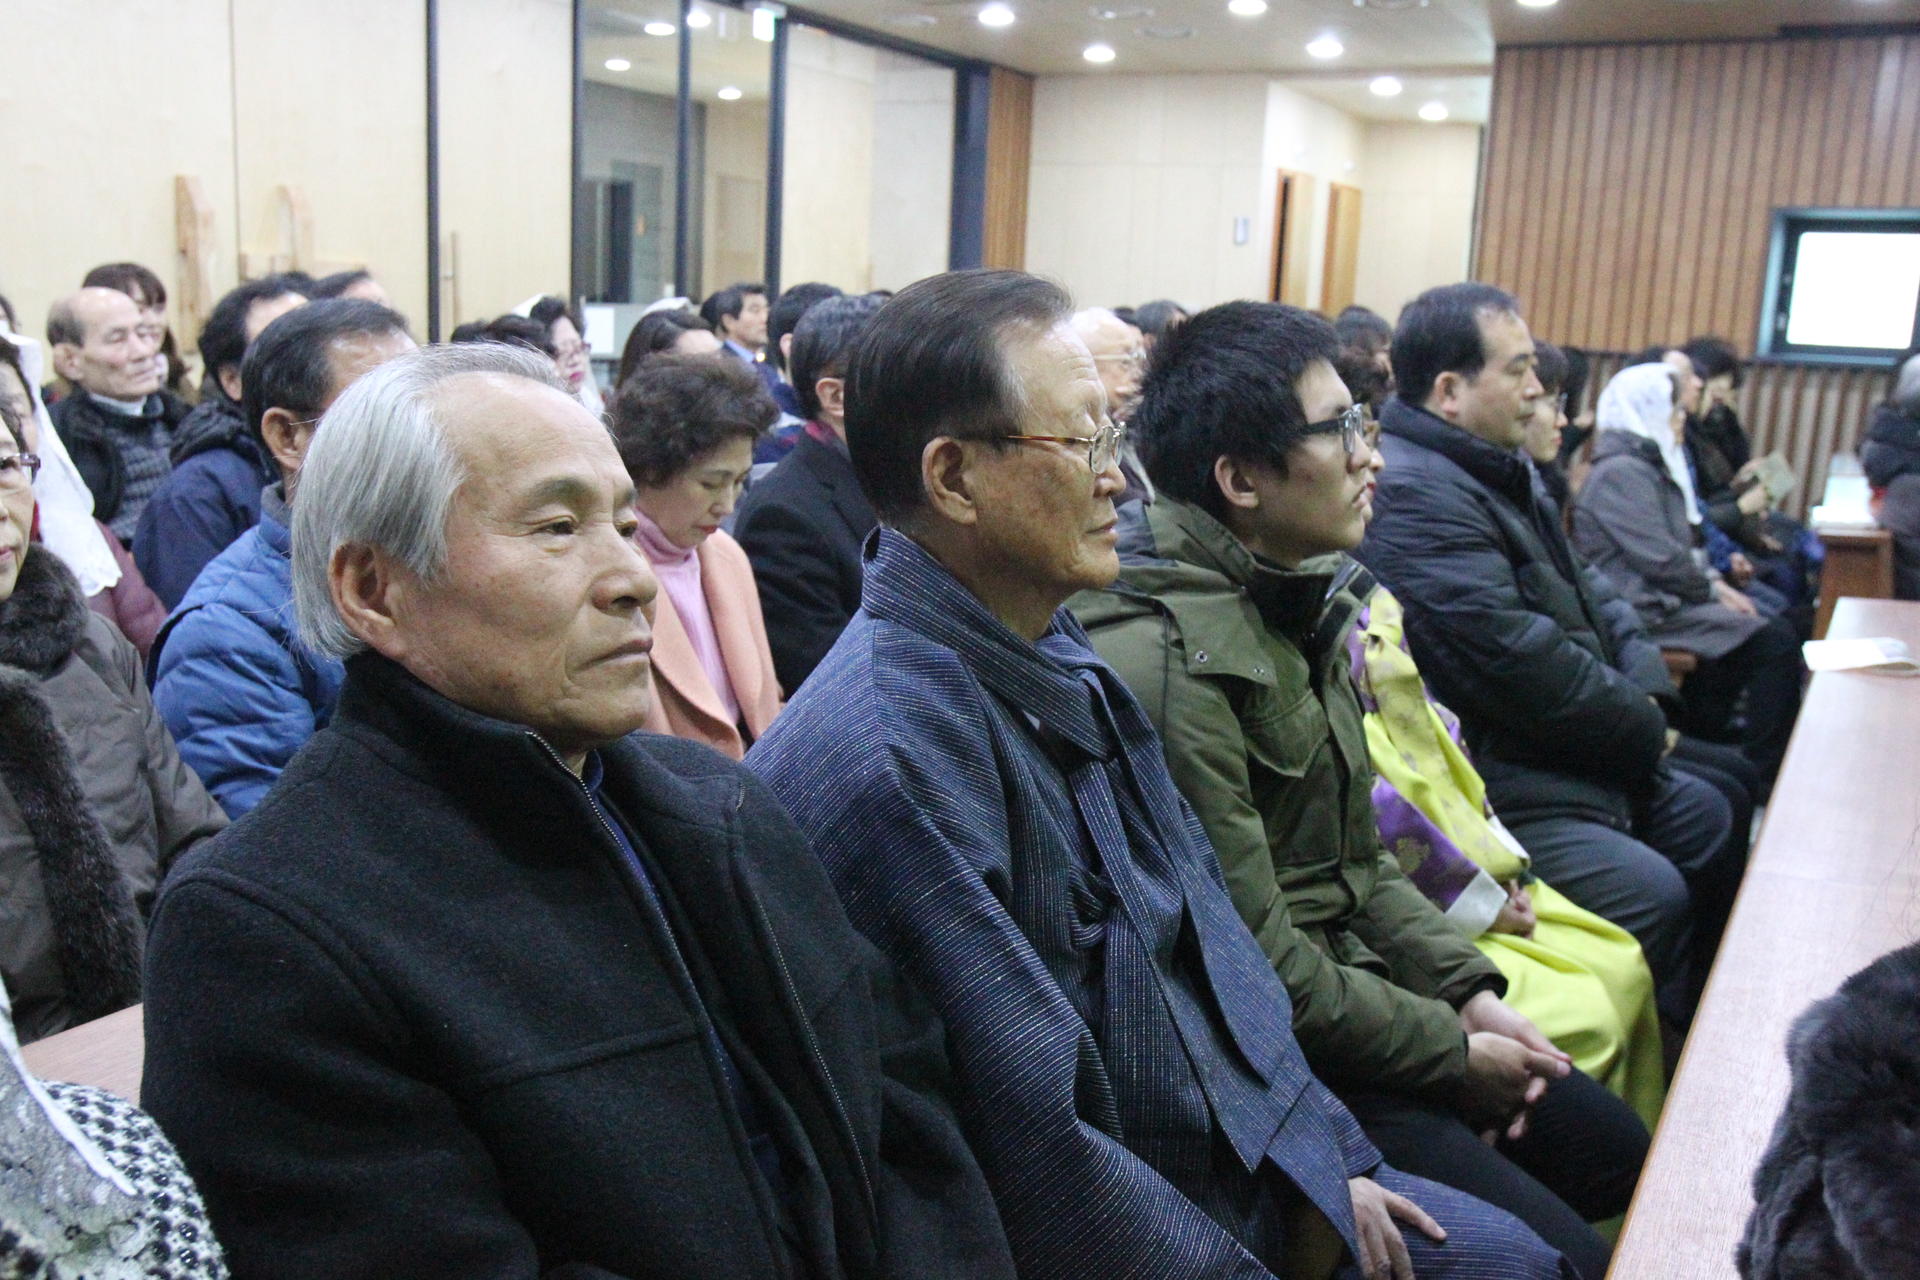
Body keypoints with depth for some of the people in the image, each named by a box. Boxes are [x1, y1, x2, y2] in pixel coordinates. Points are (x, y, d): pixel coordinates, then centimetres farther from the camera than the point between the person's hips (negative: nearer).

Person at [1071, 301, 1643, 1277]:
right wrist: (1454, 1052, -12)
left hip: (1353, 982, 10)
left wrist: (1470, 988, 1)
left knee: (1617, 1150, 16)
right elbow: (1255, 961, -24)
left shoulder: (1301, 603, 5)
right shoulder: (1171, 662, -27)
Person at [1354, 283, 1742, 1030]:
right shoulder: (1412, 494, -23)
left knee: (1709, 820, 21)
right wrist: (1642, 728, -11)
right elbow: (1520, 663, -26)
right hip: (1490, 792, -12)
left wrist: (1646, 688, -1)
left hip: (1573, 760, 12)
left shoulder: (1499, 473, 13)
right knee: (1652, 892, -22)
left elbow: (1586, 593, 18)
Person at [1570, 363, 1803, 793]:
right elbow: (1662, 559, -20)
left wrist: (1714, 582, 6)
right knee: (1776, 643, -14)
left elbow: (1681, 546, 22)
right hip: (1646, 613, -11)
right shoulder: (1622, 472, -15)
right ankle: (1765, 780, -7)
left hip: (1663, 600, 11)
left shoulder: (1650, 466, 18)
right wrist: (1713, 590, -6)